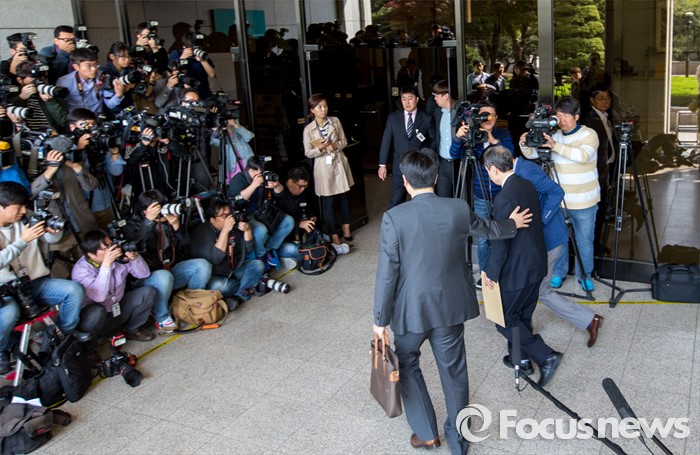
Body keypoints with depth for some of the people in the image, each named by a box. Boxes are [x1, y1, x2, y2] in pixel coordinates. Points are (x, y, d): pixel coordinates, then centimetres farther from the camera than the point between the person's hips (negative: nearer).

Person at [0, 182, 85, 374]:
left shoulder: (24, 220, 2)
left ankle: (66, 336, 4)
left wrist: (54, 230, -12)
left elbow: (52, 239, 11)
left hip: (36, 282, 5)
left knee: (74, 290, -17)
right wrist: (24, 240, -27)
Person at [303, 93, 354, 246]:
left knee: (343, 197, 14)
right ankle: (333, 235, 10)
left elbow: (344, 141, 5)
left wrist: (335, 145, -16)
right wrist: (320, 148, -23)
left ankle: (346, 227, 31)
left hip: (339, 164, 3)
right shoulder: (308, 129, -5)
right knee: (328, 202, 1)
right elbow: (308, 153, -5)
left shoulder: (335, 121, 2)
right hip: (323, 167, -3)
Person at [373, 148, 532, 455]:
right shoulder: (459, 209, -7)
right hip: (451, 306, 3)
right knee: (453, 371, 16)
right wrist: (512, 224, 37)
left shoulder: (394, 217, -18)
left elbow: (387, 274, -15)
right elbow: (487, 229, 14)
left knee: (406, 364, 21)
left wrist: (380, 319, -3)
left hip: (411, 310, -3)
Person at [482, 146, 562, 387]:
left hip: (517, 270, -9)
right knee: (522, 316, 21)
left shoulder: (504, 198, -24)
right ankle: (521, 359, 35)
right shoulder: (528, 186, 4)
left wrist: (491, 273, -11)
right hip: (536, 265, 9)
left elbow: (500, 242, -22)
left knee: (505, 320, 5)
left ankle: (546, 357, 1)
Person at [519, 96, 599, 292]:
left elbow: (583, 155, -28)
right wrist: (524, 144, -20)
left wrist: (556, 146, -38)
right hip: (559, 199, 3)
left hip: (584, 202, -3)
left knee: (585, 241, 9)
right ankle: (559, 272, 30)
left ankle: (584, 275, 26)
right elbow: (533, 154, 3)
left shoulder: (588, 134, -9)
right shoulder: (554, 135, 4)